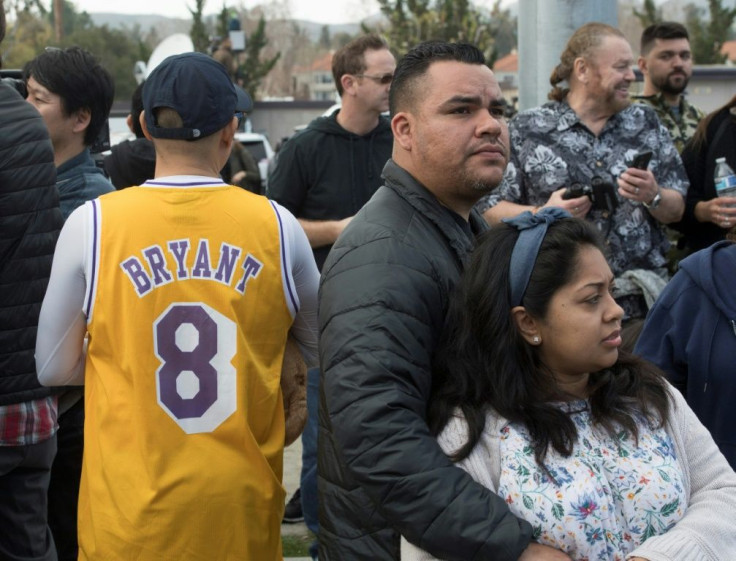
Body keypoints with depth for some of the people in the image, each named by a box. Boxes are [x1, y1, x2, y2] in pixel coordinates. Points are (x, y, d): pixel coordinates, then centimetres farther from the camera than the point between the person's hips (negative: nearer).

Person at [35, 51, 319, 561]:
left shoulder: (92, 224, -9)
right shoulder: (277, 225, -6)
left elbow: (55, 369, 1)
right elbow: (323, 351, 9)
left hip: (129, 511, -1)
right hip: (243, 505, 1)